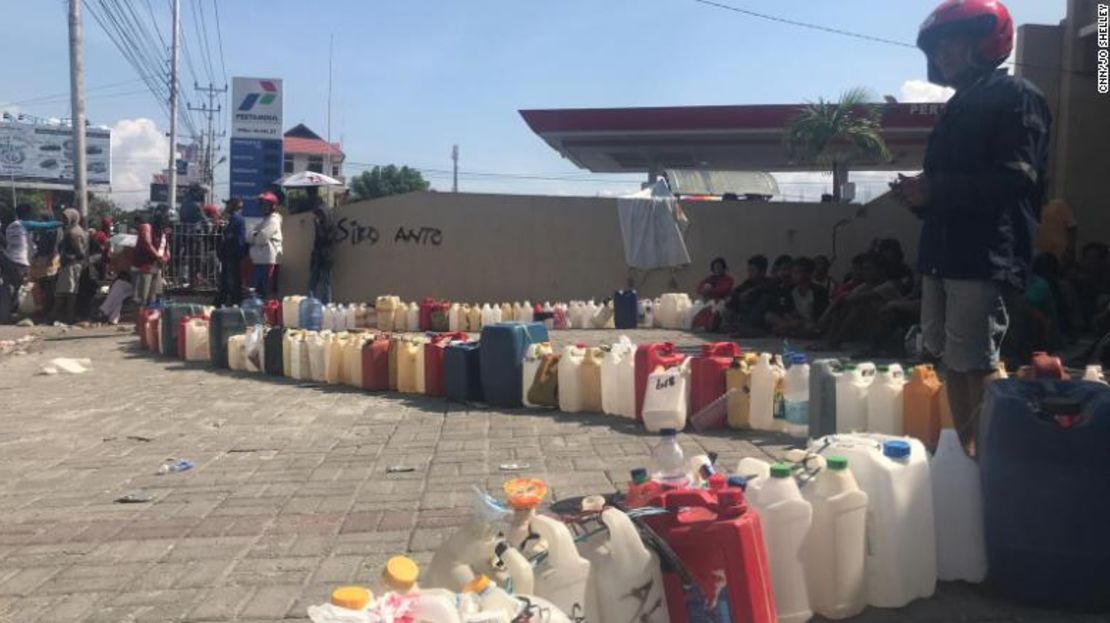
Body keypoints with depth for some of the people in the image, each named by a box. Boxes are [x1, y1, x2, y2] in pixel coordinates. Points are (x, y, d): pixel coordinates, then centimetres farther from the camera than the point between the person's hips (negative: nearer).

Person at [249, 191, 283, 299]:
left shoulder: (274, 220, -6)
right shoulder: (263, 220, 23)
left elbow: (263, 238, -17)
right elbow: (249, 237, 16)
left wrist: (254, 237, 2)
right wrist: (256, 235, -5)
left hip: (269, 259, -10)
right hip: (259, 259, 10)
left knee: (268, 289, -11)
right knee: (258, 288, 13)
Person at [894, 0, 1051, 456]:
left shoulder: (1016, 97, -2)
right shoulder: (959, 107, 23)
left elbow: (1017, 178, -15)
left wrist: (933, 189, -14)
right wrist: (919, 195, 7)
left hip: (986, 256, -8)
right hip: (944, 254, 8)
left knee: (976, 364, -10)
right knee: (953, 360, 8)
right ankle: (964, 453, 15)